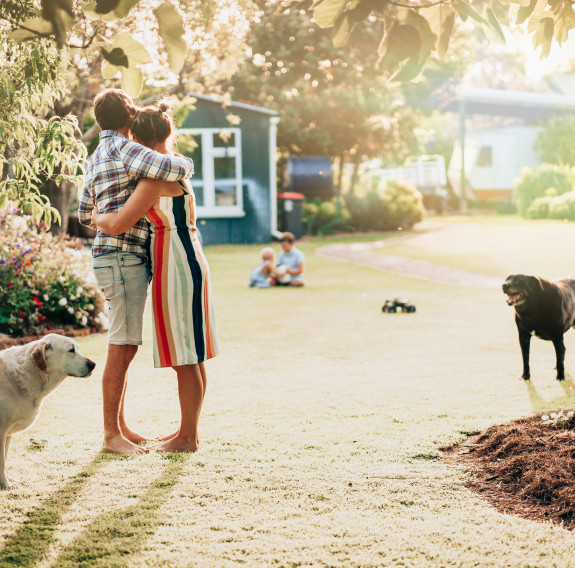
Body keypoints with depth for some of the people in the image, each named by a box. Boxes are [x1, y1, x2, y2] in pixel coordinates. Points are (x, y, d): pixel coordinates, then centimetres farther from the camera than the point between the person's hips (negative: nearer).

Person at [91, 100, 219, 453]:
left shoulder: (157, 175, -15)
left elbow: (117, 225, -19)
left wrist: (95, 218, 3)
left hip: (177, 265, -9)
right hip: (186, 261, 9)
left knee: (187, 357, -3)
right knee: (190, 356, 14)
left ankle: (189, 438, 3)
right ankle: (189, 430, 23)